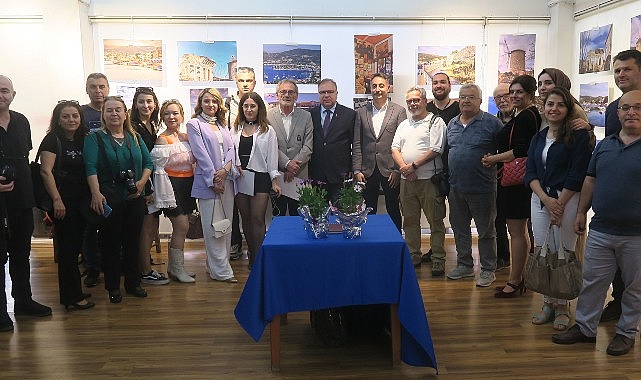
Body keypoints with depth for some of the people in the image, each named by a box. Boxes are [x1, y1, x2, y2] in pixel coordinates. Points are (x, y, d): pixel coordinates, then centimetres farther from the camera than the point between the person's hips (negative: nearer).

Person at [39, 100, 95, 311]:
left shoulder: (82, 140, 13)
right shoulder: (53, 140, -7)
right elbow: (46, 171, -14)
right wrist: (56, 200, -19)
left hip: (81, 200, 7)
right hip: (63, 201, -7)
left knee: (76, 246, 12)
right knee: (68, 247, -3)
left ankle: (71, 291, 23)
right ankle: (73, 297, 5)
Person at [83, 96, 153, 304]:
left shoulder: (135, 138, 12)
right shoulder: (94, 138, -1)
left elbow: (148, 162, 11)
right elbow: (91, 168, -12)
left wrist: (142, 181, -7)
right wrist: (96, 193, -23)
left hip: (135, 198, 4)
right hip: (109, 200, -4)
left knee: (133, 240, 11)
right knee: (111, 242, 4)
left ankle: (133, 283, 23)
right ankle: (113, 287, 16)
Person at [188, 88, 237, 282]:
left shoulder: (222, 125, 20)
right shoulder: (194, 124, 2)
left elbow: (231, 148, 9)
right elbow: (201, 154, -7)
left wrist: (226, 169, -11)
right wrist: (213, 180, -13)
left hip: (226, 179, 6)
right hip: (208, 182, -6)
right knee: (212, 227, -4)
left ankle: (215, 265, 19)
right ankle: (221, 271, 0)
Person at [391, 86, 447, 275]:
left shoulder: (435, 122, -2)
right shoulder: (403, 125, 18)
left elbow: (435, 150, -12)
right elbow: (395, 149, 9)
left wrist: (413, 165, -14)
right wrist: (405, 169, -8)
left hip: (429, 179, -6)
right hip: (406, 180, 6)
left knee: (435, 221, -1)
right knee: (409, 220, 12)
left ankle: (438, 259, 6)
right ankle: (413, 256, 23)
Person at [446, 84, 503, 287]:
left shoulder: (492, 123, -8)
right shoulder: (452, 124, 11)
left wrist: (495, 168, -7)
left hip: (482, 188, -6)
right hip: (456, 187, 6)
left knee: (486, 231, 5)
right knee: (459, 229, 15)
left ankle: (488, 270, 17)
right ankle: (464, 265, 30)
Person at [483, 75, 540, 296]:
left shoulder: (527, 116, -14)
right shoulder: (519, 116, 18)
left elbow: (520, 151, -21)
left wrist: (494, 159, -12)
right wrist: (496, 159, 7)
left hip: (518, 180, -11)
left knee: (516, 231, -4)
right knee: (520, 230, 15)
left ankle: (514, 282, 4)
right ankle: (520, 278, 24)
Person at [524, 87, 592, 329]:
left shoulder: (578, 136, -3)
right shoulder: (538, 138, 14)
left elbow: (577, 175, -9)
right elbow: (530, 173, 7)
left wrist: (559, 204, -13)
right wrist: (547, 200, -8)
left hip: (567, 199, -5)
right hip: (540, 199, 5)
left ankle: (562, 307, 13)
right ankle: (548, 303, 18)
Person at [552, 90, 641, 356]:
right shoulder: (604, 145, 8)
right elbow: (590, 180, 13)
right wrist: (581, 212, 11)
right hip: (600, 231, 4)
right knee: (592, 282, 11)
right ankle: (585, 328, 24)